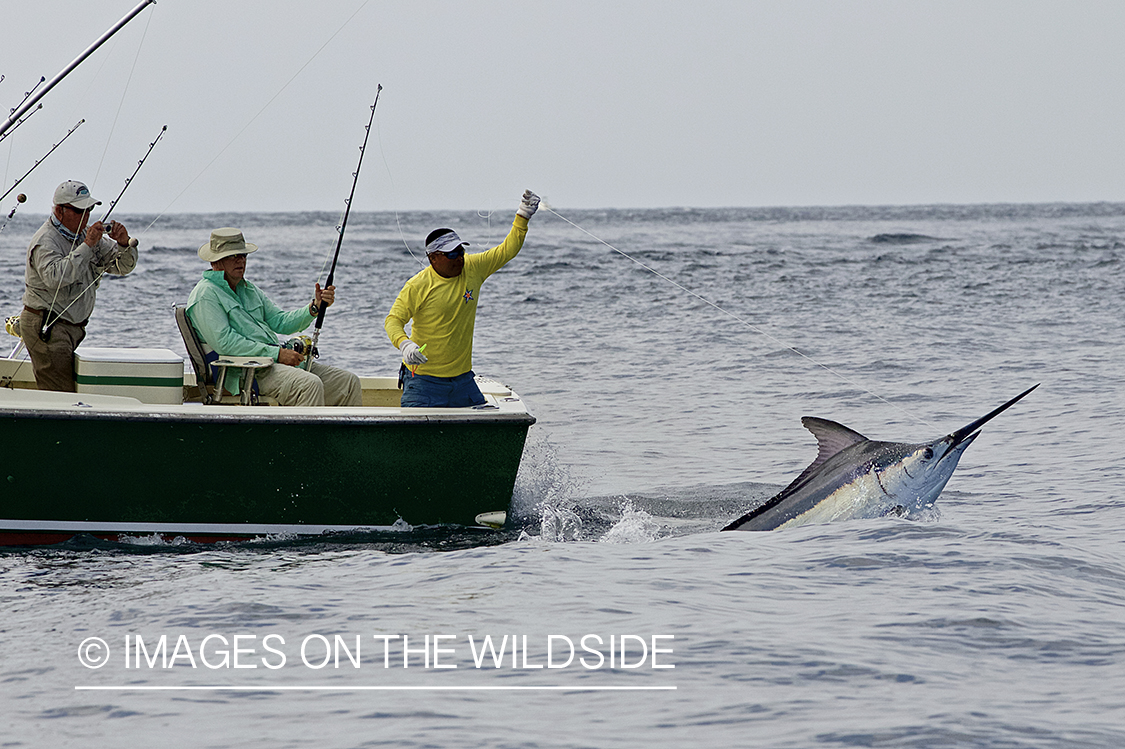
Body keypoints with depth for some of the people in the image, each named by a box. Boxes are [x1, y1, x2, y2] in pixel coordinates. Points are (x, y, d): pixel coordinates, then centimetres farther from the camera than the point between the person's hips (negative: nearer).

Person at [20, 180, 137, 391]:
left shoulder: (85, 235, 11)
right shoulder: (46, 241, -14)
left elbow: (123, 266, 13)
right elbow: (55, 277, -33)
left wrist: (124, 244, -9)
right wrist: (86, 246, -32)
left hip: (74, 326, 9)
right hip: (47, 328, -9)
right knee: (60, 398, -15)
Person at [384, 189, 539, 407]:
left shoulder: (472, 269, 3)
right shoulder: (417, 286, -11)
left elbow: (507, 250, 7)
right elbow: (393, 320, -11)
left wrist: (523, 216, -5)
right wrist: (404, 344, -32)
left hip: (463, 379, 5)